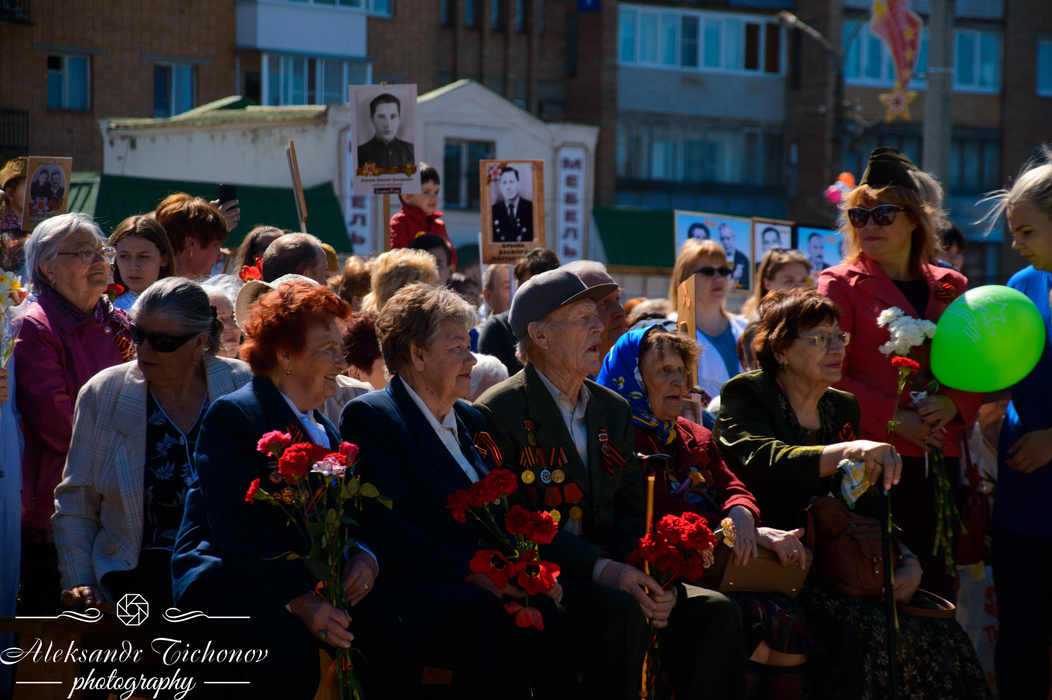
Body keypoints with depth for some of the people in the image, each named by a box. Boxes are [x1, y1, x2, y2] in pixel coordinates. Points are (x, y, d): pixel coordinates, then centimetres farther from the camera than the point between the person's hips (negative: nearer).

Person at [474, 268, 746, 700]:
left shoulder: (613, 410, 17)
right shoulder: (499, 413, -6)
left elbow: (633, 516, 14)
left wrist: (646, 576, -9)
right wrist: (602, 569, -25)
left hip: (610, 572, 7)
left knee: (715, 612, -14)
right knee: (620, 611, -34)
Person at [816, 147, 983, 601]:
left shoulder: (950, 287, 15)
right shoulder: (841, 284, 4)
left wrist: (954, 403, -5)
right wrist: (894, 418, -13)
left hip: (940, 458, 4)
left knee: (937, 588, 3)